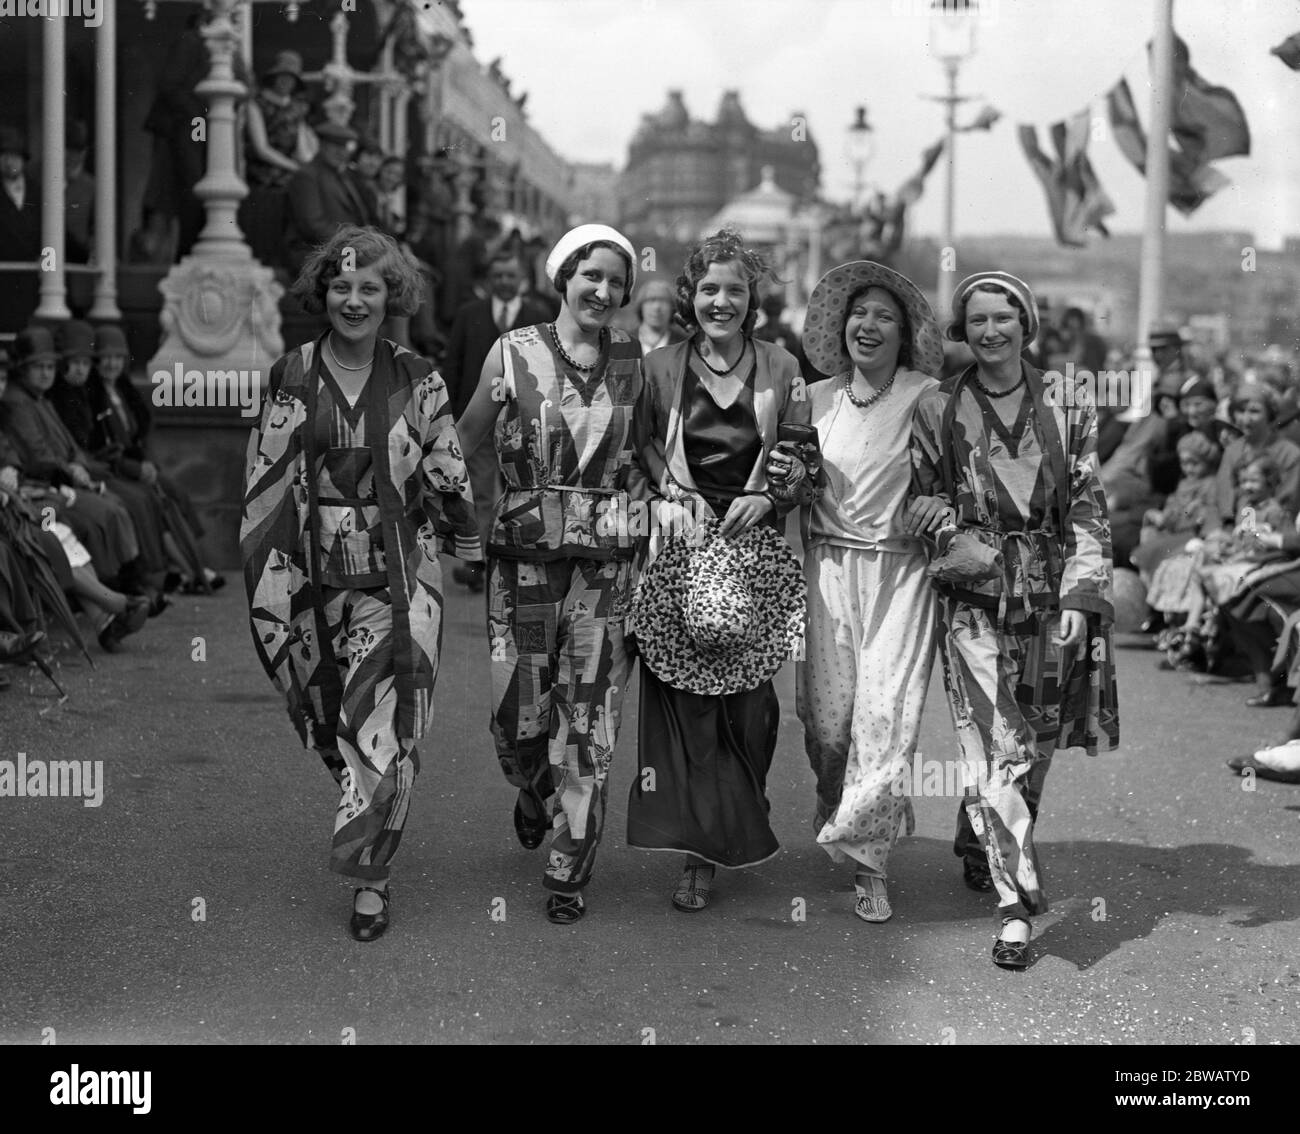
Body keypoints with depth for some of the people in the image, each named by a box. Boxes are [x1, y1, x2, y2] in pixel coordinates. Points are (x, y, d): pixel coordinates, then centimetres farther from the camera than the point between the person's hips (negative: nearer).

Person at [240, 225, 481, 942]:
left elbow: (448, 477, 7)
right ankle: (362, 829, 38)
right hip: (312, 571, 2)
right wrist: (263, 578, 1)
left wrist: (472, 552, 7)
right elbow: (264, 482, 4)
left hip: (398, 571, -2)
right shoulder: (289, 378, 2)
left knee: (384, 723, -7)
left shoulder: (418, 381, 1)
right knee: (323, 716, 12)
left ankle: (370, 873, 3)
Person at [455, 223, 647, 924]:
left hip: (606, 565, 1)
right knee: (518, 715, 2)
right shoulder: (513, 354, 0)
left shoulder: (634, 363, 6)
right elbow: (462, 443, 4)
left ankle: (568, 873, 13)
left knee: (589, 723, 0)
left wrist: (636, 502, 3)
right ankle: (535, 792, 39)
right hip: (524, 559, -1)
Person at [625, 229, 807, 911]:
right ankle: (699, 852, -4)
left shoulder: (781, 369, 9)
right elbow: (639, 451, 12)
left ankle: (740, 826, 11)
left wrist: (764, 496, -6)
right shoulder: (660, 369, 8)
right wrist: (666, 497, -6)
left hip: (756, 535, 1)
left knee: (746, 697, -7)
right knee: (683, 694, -8)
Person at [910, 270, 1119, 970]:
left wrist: (1079, 597, -5)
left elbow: (1088, 506, 3)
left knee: (1036, 745, 10)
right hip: (974, 599, -2)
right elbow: (921, 502, 11)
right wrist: (954, 530, -10)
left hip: (1050, 596, 2)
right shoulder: (938, 410, 2)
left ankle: (979, 851, 34)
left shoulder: (1066, 403, 4)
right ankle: (1017, 905, -8)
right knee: (996, 752, -9)